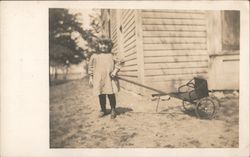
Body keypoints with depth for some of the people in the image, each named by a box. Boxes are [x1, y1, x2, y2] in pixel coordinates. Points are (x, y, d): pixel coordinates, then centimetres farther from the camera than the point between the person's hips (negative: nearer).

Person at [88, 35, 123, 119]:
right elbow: (91, 67, 9)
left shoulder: (111, 56, 4)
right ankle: (103, 110, 24)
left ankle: (113, 110, 17)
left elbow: (119, 62, 9)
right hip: (99, 80, 1)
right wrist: (90, 77, 5)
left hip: (109, 79, -1)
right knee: (101, 96, 7)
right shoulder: (94, 56, 5)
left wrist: (115, 71, -3)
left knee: (111, 95, 2)